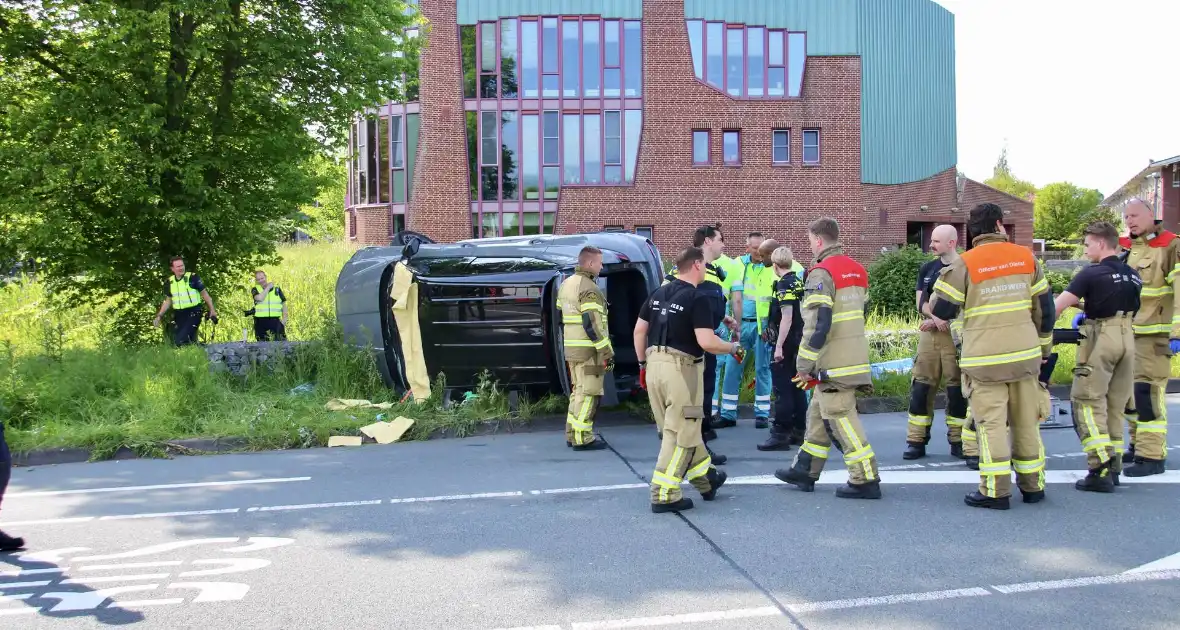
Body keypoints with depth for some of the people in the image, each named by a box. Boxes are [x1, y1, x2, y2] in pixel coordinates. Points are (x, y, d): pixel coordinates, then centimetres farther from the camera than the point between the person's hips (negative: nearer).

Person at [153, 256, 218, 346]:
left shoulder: (193, 277, -7)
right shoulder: (169, 282, 6)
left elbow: (204, 294, 1)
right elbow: (168, 301, 17)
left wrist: (212, 310, 0)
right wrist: (159, 316, 9)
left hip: (193, 313, -5)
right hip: (178, 315, 5)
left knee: (181, 341, -21)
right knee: (175, 341, 4)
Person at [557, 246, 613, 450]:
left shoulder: (566, 284, 14)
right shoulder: (589, 289, -16)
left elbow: (561, 316, 19)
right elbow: (592, 324, -21)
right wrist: (607, 351, -18)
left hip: (571, 349, 10)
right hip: (588, 350, -9)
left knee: (578, 391, 18)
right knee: (588, 393, -5)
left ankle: (572, 434, 23)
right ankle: (582, 438, -3)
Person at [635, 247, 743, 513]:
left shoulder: (658, 294, 11)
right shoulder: (699, 298, -11)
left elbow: (639, 331, 14)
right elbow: (706, 342, -19)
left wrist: (643, 363, 22)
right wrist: (733, 348, -1)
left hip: (655, 364, 8)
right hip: (681, 368, -8)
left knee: (679, 428, 18)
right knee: (680, 434, 1)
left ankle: (705, 478, 34)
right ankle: (664, 495, 2)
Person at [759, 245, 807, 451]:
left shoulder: (784, 284, -15)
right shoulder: (799, 282, 11)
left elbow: (787, 317, -21)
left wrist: (779, 346, -21)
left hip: (785, 345, -9)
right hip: (799, 343, 9)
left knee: (783, 390, -6)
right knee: (797, 389, 13)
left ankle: (780, 435, -4)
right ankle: (798, 432, 19)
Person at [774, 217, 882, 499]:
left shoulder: (821, 273, -14)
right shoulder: (856, 270, 15)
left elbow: (817, 324, -20)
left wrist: (804, 365, -14)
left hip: (832, 362, -9)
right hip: (856, 357, 9)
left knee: (840, 417, -4)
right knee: (818, 413, 18)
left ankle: (865, 479, -3)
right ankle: (805, 470, 27)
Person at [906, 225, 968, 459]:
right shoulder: (927, 269, 12)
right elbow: (921, 303, 7)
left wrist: (935, 320, -12)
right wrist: (936, 317, -13)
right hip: (929, 334, 5)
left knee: (957, 388, 0)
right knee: (920, 387, 3)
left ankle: (958, 442, 11)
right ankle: (916, 441, 9)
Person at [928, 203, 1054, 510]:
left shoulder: (964, 263, -7)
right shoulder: (1026, 257, 5)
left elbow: (941, 309, -4)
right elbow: (1045, 307, 11)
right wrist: (1044, 346, 23)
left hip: (985, 358, -4)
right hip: (1025, 354, 4)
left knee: (991, 422, -1)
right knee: (1026, 421, 13)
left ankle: (995, 491, -2)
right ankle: (1033, 485, 22)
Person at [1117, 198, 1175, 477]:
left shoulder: (1170, 247, -8)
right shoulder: (1125, 248, 13)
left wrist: (1176, 332, -20)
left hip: (1154, 334, -7)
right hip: (1125, 331, 7)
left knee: (1147, 392, -11)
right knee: (1128, 391, 12)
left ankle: (1152, 456, -6)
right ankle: (1138, 445, 25)